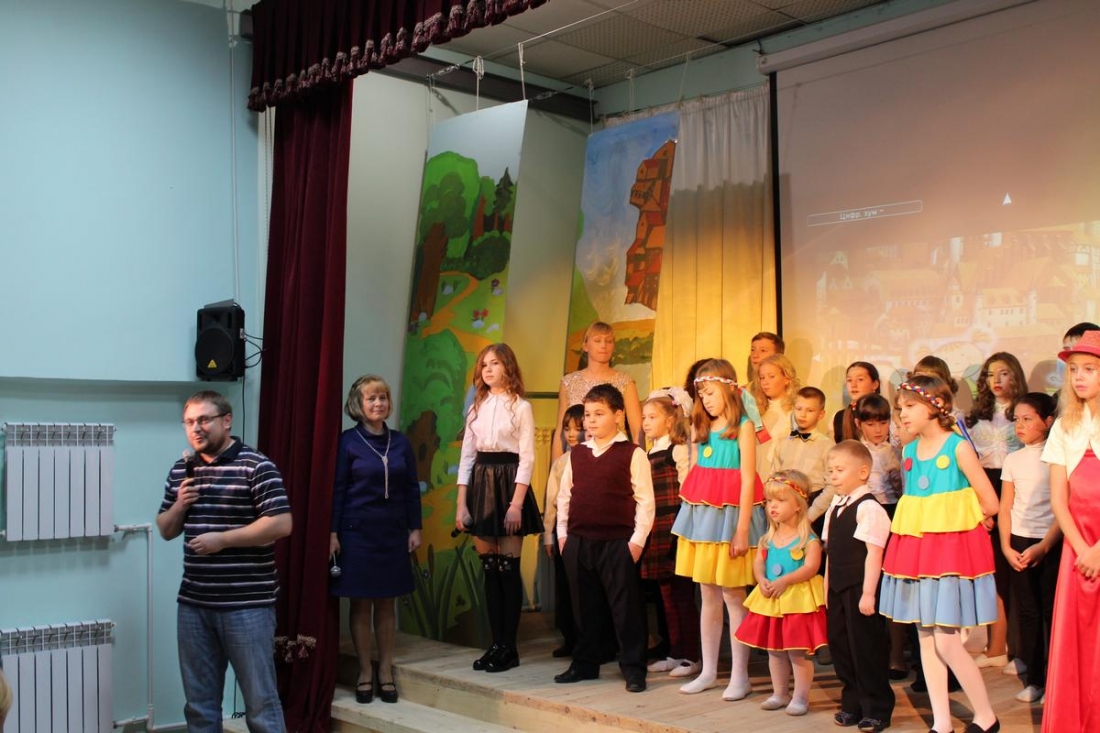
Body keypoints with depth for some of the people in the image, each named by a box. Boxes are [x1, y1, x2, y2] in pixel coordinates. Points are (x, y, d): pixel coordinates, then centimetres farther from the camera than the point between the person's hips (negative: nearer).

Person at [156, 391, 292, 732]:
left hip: (246, 604, -6)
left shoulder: (256, 467, -9)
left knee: (260, 701, 1)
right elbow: (166, 530, 18)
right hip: (193, 604, 6)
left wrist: (223, 539, -16)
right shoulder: (181, 470, 12)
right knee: (199, 702, 15)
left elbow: (281, 524, -16)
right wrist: (179, 505, -3)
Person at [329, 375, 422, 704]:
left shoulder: (400, 442, 6)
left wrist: (415, 528, 4)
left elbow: (411, 489, 9)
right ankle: (364, 673, 13)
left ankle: (386, 671, 16)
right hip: (357, 530, -3)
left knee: (387, 602, 8)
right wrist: (332, 533, -9)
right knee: (361, 602, 3)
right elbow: (336, 490, -5)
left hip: (393, 532, 3)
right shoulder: (347, 441, -4)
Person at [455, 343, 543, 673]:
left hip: (508, 483, -5)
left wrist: (516, 504, -16)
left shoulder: (521, 407, -2)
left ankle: (509, 647, 5)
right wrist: (461, 504, 3)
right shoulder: (476, 408, 12)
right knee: (489, 569, 7)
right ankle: (495, 644, 13)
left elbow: (527, 458, -7)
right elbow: (466, 456, 10)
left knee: (508, 568, -3)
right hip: (480, 485, 5)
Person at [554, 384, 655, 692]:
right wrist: (562, 534, 9)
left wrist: (638, 539, -11)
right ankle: (584, 664, 26)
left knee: (625, 607, 0)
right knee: (584, 607, 14)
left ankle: (633, 669, 10)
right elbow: (564, 496, 15)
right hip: (578, 541, 5)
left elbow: (645, 500, -6)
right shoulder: (576, 454, 11)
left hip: (617, 542, -5)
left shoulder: (632, 454, -4)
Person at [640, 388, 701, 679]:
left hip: (676, 528, -8)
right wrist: (647, 529, 14)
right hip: (658, 532, 8)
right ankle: (675, 654, 21)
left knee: (683, 596, -2)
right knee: (667, 595, 12)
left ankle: (691, 657, 6)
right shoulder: (650, 455, 14)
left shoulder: (678, 451, -8)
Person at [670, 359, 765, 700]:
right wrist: (690, 517, 7)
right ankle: (708, 671, 19)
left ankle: (740, 676, 6)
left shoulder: (743, 427, -6)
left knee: (732, 596, -2)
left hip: (731, 515, -6)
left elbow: (747, 480, -11)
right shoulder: (701, 428, 13)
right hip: (701, 516, 6)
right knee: (708, 596, 11)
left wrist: (742, 530, -15)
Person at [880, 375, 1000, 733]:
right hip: (916, 548, 7)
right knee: (925, 637, 9)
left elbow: (989, 504, -9)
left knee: (946, 642, -8)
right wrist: (927, 518, 5)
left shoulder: (958, 448, -9)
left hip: (952, 547, -7)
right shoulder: (908, 452, 9)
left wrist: (953, 515, 3)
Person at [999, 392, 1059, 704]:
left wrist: (1043, 547, -15)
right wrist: (1006, 548, -2)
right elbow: (1005, 508, 9)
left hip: (1051, 543, -4)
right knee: (1026, 612, 6)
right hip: (1019, 542, 4)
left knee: (1052, 612, 0)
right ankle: (1035, 679, 15)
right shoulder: (1013, 460, 9)